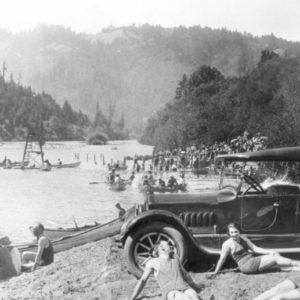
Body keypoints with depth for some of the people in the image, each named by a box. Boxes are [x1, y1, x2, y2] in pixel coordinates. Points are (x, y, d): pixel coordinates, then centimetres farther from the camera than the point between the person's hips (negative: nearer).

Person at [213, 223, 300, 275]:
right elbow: (222, 259, -7)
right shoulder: (227, 244, -11)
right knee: (275, 258, -8)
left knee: (277, 265, -4)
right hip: (246, 265, -7)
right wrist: (215, 273, -3)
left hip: (253, 261, 7)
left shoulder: (243, 239, 10)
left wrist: (269, 252, -2)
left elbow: (255, 248, 8)